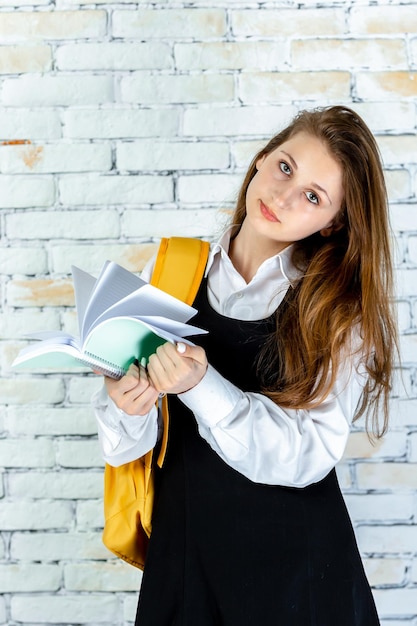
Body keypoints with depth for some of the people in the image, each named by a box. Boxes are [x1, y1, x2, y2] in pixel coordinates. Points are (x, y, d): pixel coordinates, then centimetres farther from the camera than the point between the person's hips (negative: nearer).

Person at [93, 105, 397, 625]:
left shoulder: (342, 307, -11)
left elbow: (311, 453, -19)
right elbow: (126, 446, -4)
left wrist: (202, 387, -30)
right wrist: (129, 407, -27)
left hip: (295, 554, -2)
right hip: (184, 541, 2)